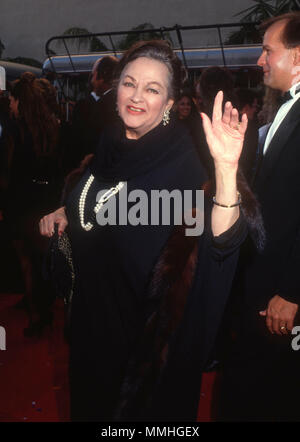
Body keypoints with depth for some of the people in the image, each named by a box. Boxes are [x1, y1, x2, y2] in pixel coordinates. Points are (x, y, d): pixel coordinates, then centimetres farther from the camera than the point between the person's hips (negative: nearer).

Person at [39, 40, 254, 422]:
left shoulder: (181, 161, -22)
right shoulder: (110, 142, -3)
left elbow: (221, 241, -36)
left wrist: (226, 167, -49)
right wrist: (65, 213, -1)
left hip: (147, 323, -6)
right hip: (92, 308, 6)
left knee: (143, 404, 18)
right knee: (92, 399, 27)